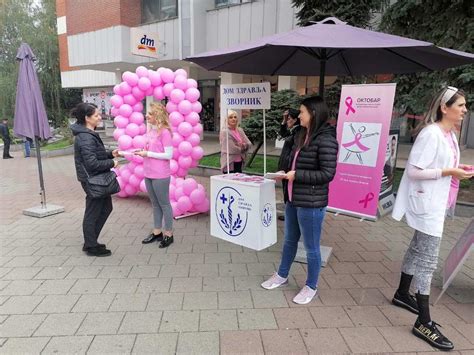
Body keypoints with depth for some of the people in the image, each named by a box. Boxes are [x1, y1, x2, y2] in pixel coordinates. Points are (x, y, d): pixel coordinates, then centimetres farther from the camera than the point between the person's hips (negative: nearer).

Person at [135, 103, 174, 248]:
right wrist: (142, 151, 0)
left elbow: (168, 155, -17)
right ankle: (157, 232, 29)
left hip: (161, 175, -8)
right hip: (148, 174, 8)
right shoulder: (150, 130, 9)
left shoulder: (165, 132, -14)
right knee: (155, 204, 17)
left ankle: (168, 234, 18)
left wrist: (148, 154, -17)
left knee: (164, 204, 5)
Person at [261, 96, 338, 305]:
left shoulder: (325, 140, -17)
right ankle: (282, 276, 42)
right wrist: (285, 172, 3)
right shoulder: (301, 136, 7)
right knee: (289, 240, 23)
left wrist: (297, 175, -20)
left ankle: (311, 287, 29)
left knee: (311, 247, 9)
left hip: (311, 203, -8)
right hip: (292, 199, 8)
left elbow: (327, 174, -20)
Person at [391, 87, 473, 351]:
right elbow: (414, 171, -21)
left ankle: (403, 294, 36)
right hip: (427, 204, -10)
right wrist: (449, 172, -21)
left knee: (418, 250, 19)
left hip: (438, 203, 10)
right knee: (428, 260, -6)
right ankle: (424, 323, 4)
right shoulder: (431, 134, -18)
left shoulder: (450, 135, 11)